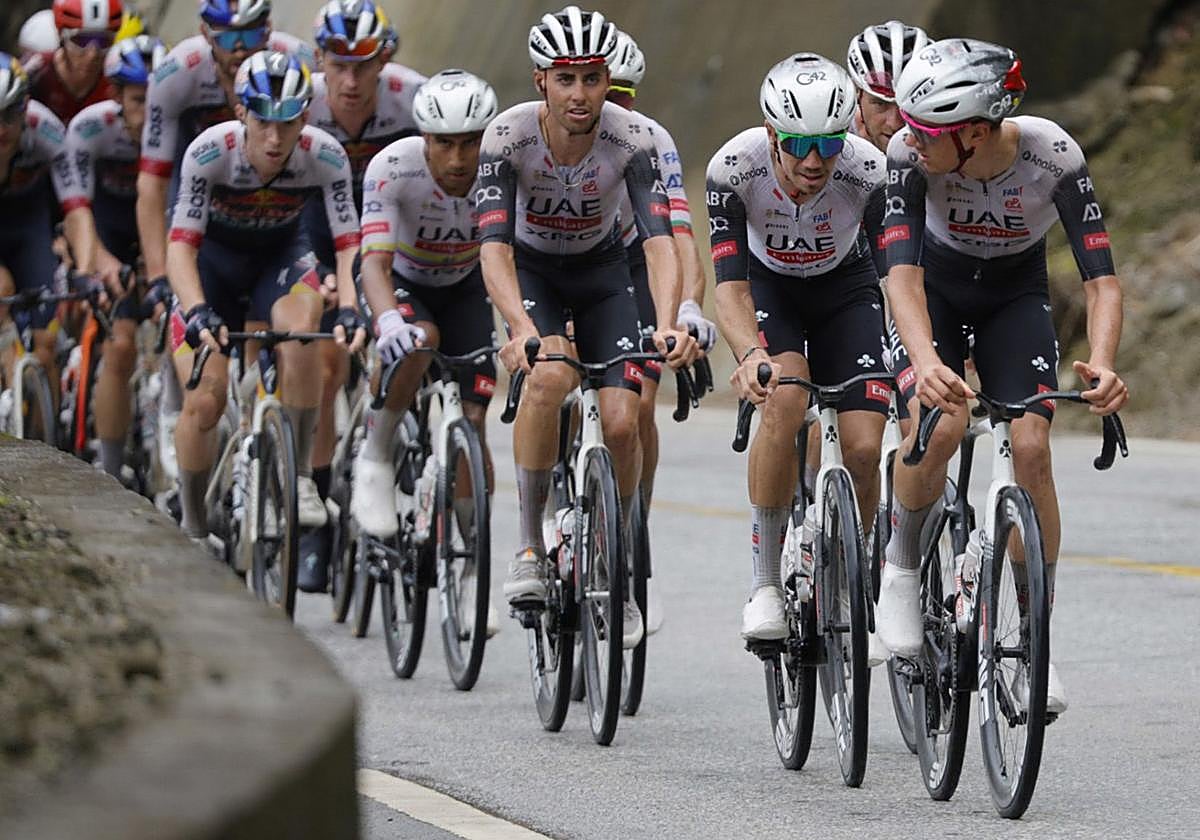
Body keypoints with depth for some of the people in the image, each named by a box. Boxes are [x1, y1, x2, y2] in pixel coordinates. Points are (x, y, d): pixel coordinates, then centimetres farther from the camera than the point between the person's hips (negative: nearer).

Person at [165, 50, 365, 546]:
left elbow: (349, 245, -29)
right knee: (205, 401, -14)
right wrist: (197, 312, -50)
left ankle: (300, 478, -21)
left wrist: (350, 310, -47)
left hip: (281, 255, 0)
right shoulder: (210, 152, -30)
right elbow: (181, 245, -33)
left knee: (300, 331, -34)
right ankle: (192, 528, 9)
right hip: (214, 258, 0)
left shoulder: (324, 157, -27)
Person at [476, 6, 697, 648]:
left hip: (603, 272, 1)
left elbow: (660, 239, -34)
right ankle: (530, 545, -18)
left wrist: (668, 325, -51)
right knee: (548, 378, -32)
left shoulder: (634, 138, -26)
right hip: (531, 271, -1)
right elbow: (493, 242, -36)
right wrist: (522, 327, -53)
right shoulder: (509, 135, -28)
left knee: (621, 422, -15)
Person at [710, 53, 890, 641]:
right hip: (769, 290, -1)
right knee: (785, 396, -31)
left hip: (846, 290, 1)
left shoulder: (869, 172, -31)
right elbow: (730, 284, -36)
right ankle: (765, 582, -21)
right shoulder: (734, 168, -32)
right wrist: (751, 355, -56)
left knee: (863, 448, -16)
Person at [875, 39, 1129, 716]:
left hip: (1017, 296, 0)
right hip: (935, 290, 0)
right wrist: (927, 362, -56)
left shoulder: (1054, 156, -31)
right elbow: (902, 272, -37)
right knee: (940, 421, -29)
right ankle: (903, 564, -1)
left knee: (1031, 447, -20)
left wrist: (1102, 365, -50)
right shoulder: (910, 155, -30)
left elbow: (1102, 278, -31)